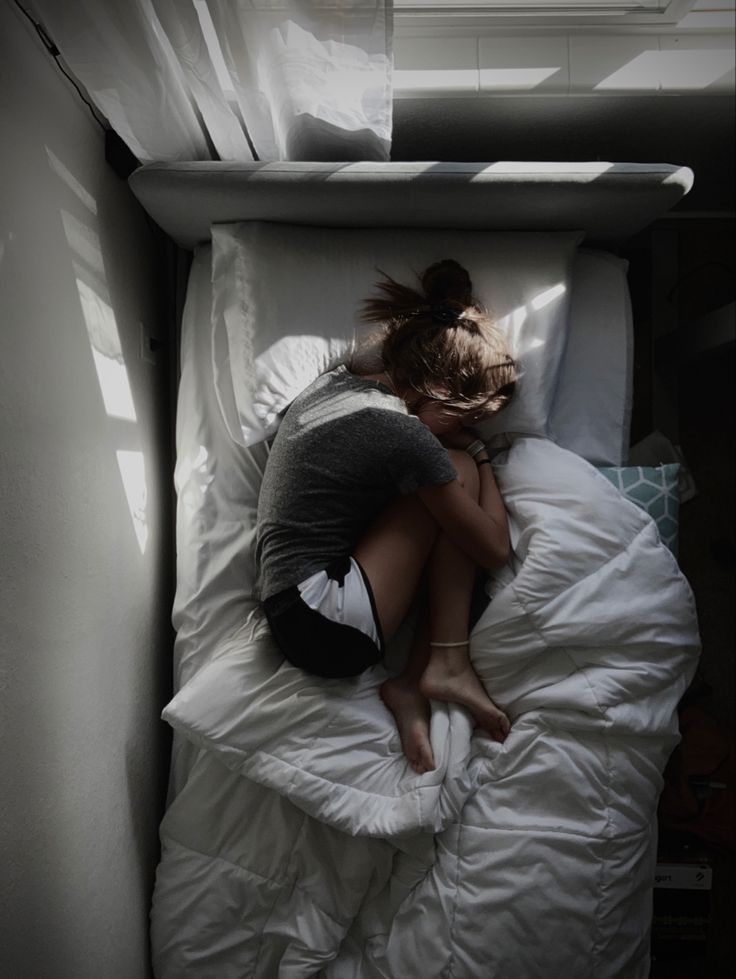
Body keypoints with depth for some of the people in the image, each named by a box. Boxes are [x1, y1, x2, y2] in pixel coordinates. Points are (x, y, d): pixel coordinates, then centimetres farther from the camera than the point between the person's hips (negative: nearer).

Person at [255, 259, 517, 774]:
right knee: (459, 470, -5)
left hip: (289, 610, 9)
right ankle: (447, 663, -3)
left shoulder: (337, 379, 5)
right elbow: (495, 548, -8)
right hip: (329, 628, -9)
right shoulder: (404, 435, -19)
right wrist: (480, 456, 7)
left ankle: (412, 684, -1)